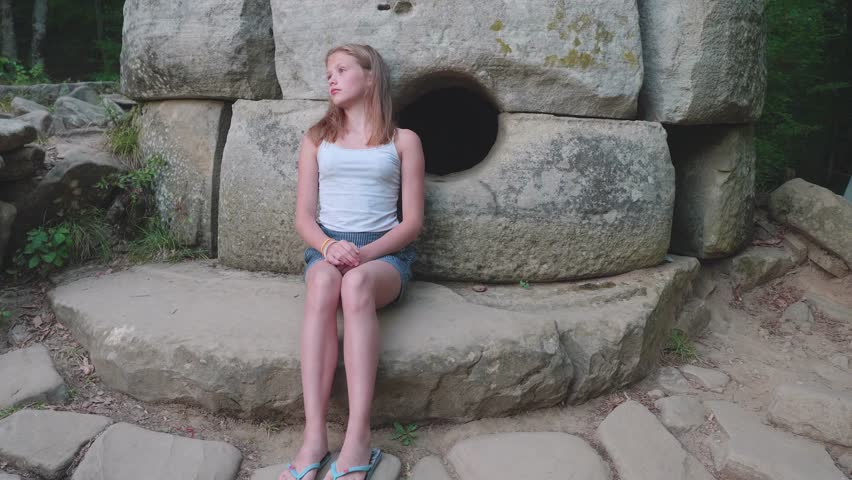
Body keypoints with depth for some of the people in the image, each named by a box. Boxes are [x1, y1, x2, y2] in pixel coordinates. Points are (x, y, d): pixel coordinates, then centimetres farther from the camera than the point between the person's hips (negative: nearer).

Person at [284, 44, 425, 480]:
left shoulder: (403, 141, 10)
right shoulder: (316, 139, 17)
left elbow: (412, 221, 3)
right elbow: (303, 217, 8)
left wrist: (366, 252, -15)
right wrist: (329, 246, -14)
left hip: (384, 252, -1)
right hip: (326, 249, 2)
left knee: (356, 283, -38)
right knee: (322, 282, -36)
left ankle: (358, 440, -42)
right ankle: (314, 436, -41)